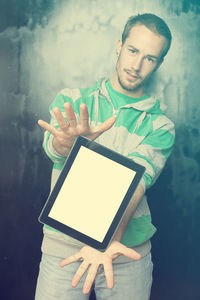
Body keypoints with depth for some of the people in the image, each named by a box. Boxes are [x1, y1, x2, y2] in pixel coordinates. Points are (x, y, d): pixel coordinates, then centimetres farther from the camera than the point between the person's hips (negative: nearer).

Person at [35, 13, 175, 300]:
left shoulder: (160, 126, 1)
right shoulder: (71, 100, 3)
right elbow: (52, 147, -16)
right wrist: (68, 141, -41)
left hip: (127, 247, 1)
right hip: (63, 241, 0)